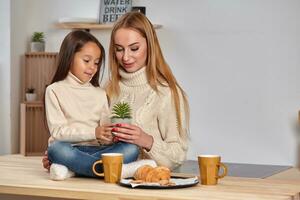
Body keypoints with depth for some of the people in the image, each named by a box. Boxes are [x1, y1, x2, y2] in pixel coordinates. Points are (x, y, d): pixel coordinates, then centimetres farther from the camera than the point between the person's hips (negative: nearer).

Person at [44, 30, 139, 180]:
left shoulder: (100, 93, 20)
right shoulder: (55, 90, 7)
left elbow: (104, 135, 12)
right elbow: (57, 132, -6)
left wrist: (107, 137, -13)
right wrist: (93, 132, -18)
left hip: (96, 150, 4)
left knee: (131, 149, -23)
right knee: (58, 149, -37)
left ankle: (71, 169, -28)